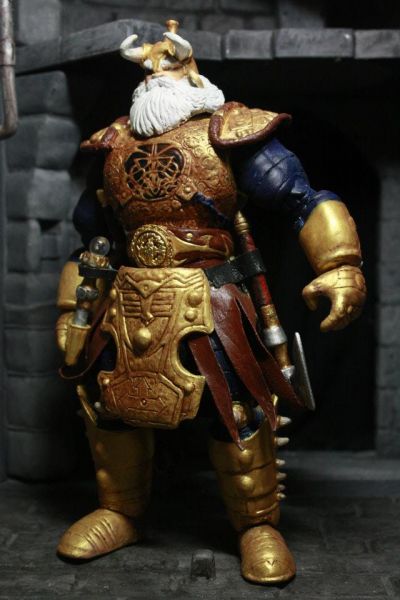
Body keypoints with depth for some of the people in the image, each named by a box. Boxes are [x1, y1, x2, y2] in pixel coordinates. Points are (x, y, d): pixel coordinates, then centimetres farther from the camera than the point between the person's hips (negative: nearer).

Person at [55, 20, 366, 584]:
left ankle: (258, 527, 20)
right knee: (109, 403, 12)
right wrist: (73, 311, 18)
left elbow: (308, 199, -11)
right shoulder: (113, 145, 12)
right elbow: (91, 238, 19)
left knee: (238, 412, -3)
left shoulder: (231, 133, -4)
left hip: (210, 305, -5)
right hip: (127, 305, 5)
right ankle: (120, 513, 35)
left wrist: (341, 266, -25)